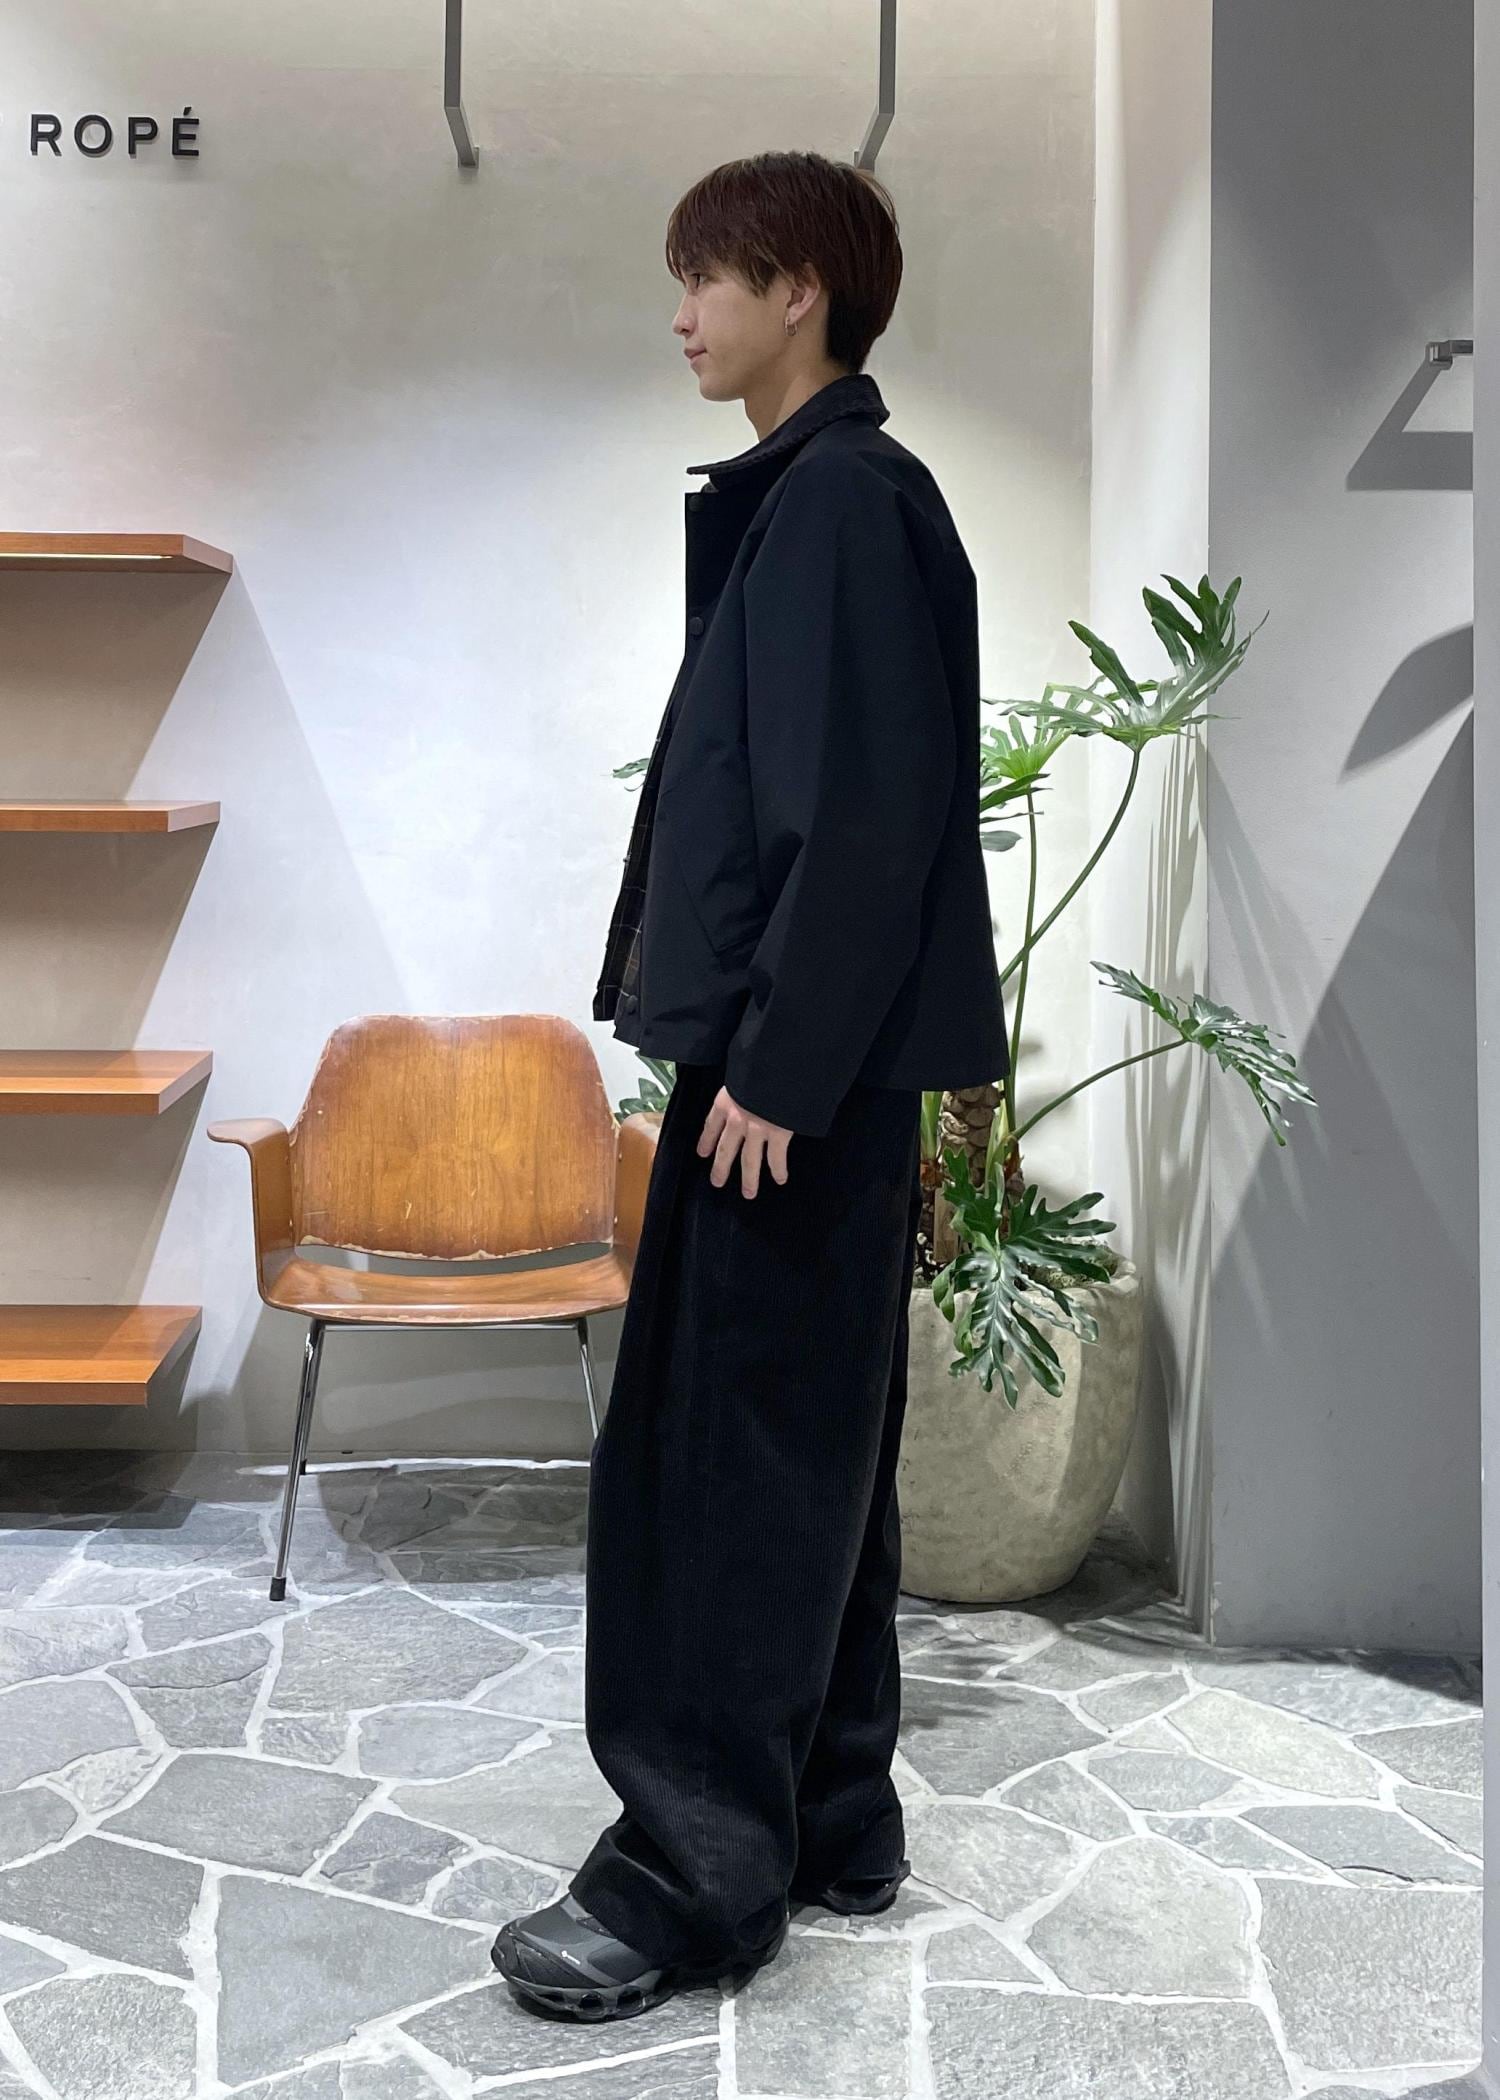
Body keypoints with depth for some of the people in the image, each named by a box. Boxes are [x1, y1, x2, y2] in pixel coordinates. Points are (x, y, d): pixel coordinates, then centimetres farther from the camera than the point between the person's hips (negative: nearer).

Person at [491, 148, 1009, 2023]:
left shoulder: (844, 499, -12)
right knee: (806, 1442, 14)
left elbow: (867, 811, -20)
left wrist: (774, 1068, -20)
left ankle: (695, 1874, 7)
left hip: (800, 1064, -10)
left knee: (729, 1455, -4)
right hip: (804, 1059, 10)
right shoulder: (801, 496, 17)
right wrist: (755, 1050, 17)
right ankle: (826, 1818, 26)